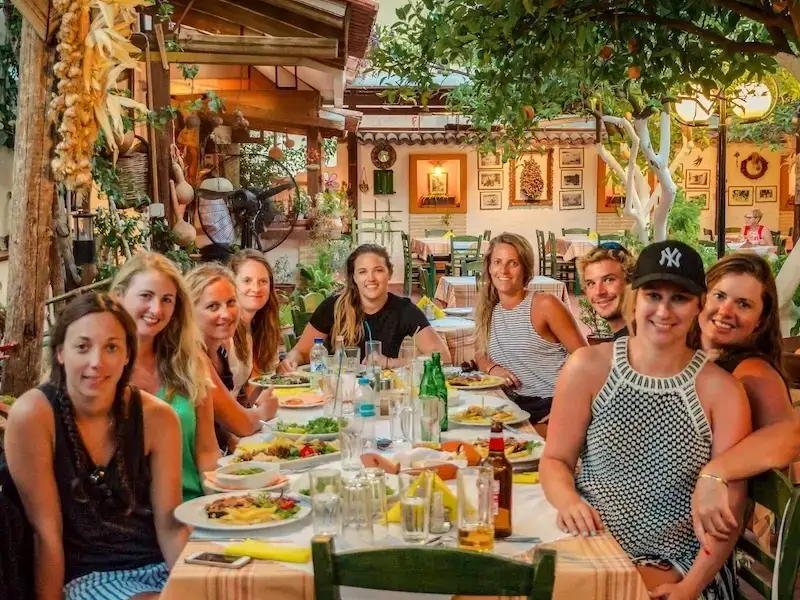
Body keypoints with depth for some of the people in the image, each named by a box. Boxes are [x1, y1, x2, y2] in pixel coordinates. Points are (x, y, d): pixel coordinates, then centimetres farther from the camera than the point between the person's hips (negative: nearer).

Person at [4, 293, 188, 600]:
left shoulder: (157, 417, -6)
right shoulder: (32, 414, -15)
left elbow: (170, 526, -3)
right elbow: (47, 534, -12)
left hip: (158, 565, 4)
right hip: (86, 575, -4)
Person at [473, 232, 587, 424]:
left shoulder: (545, 305, -5)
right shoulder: (489, 310, 12)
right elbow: (481, 355, 25)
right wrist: (492, 368, -1)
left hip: (551, 405, -6)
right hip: (512, 406, 6)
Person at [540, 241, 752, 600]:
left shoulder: (721, 390, -4)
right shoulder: (588, 367, -2)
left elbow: (729, 504, -5)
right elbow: (555, 459, 2)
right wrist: (568, 502, -20)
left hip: (678, 566, -1)